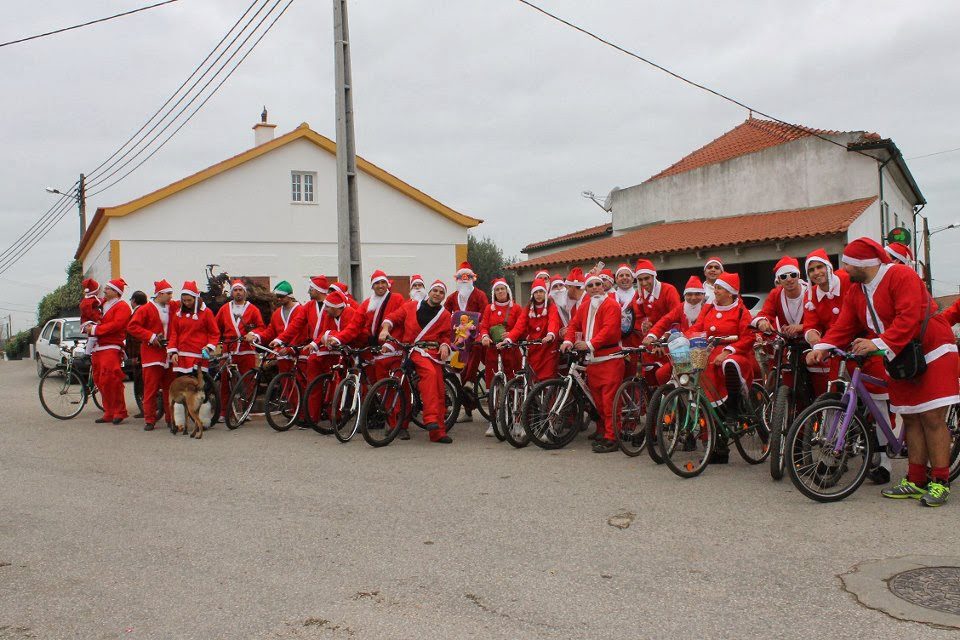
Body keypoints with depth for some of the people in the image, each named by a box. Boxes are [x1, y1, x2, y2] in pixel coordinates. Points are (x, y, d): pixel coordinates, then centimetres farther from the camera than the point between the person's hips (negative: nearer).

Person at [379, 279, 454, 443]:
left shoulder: (445, 315, 14)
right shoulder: (411, 306, 9)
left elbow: (446, 336, 17)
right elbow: (393, 317, 10)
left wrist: (444, 346, -3)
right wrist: (385, 328, -8)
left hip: (433, 353, 4)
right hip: (413, 350, -4)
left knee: (439, 391, -3)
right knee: (429, 372, -32)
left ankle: (438, 432, 4)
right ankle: (431, 419, -35)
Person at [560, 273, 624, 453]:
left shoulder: (610, 305, -6)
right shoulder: (585, 306, 17)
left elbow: (609, 328, -18)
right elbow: (574, 324, 19)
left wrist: (590, 344, -24)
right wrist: (568, 341, 0)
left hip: (609, 358, -7)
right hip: (592, 359, 7)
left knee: (609, 399, -9)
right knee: (597, 398, 14)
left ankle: (611, 438, -7)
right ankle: (602, 431, 28)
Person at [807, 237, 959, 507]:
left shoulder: (901, 275, -18)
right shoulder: (856, 292, 7)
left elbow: (909, 318, -28)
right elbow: (843, 326, 1)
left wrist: (878, 343, -35)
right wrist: (822, 347, -15)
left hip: (932, 353, -8)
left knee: (932, 417, -9)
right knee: (911, 419, 8)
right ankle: (916, 481, 13)